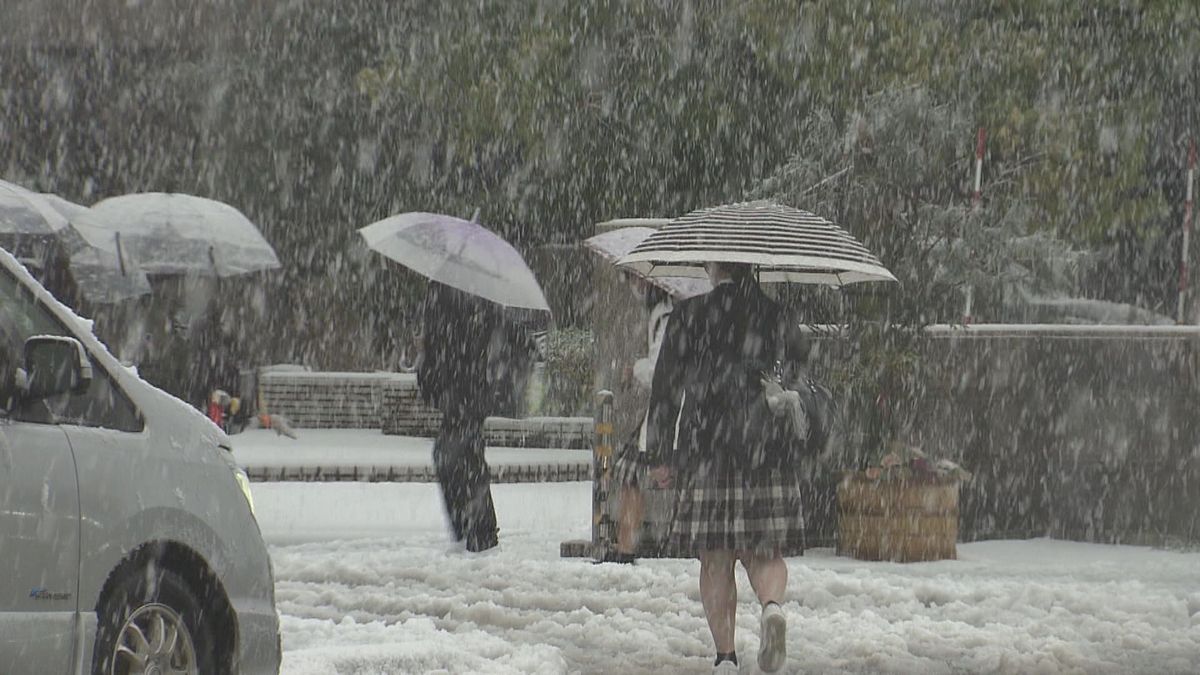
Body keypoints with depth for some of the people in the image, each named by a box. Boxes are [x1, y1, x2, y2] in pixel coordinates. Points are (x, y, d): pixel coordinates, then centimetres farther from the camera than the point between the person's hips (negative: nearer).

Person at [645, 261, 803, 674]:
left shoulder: (689, 316, 1)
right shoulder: (779, 314, 6)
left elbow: (666, 388, 1)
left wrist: (660, 455, 7)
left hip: (706, 452, -1)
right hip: (769, 454, 1)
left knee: (715, 559, 4)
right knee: (765, 551, 8)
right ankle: (773, 605, -23)